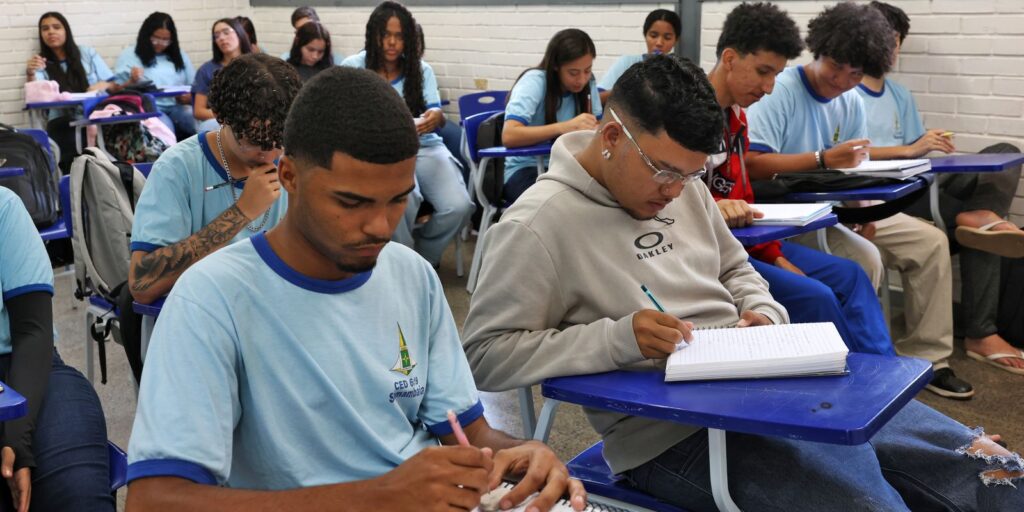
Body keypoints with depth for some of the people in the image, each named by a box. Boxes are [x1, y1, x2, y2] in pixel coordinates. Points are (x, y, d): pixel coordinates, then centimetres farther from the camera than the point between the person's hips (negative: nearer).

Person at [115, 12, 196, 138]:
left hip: (178, 107, 3)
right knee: (165, 129, -38)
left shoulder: (179, 55, 20)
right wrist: (132, 81, -15)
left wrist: (188, 97, -5)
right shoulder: (130, 55, 10)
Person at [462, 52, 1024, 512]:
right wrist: (618, 338, -24)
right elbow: (484, 355, -15)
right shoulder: (539, 223, -13)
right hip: (671, 433, -7)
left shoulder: (683, 186, 10)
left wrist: (763, 313, 1)